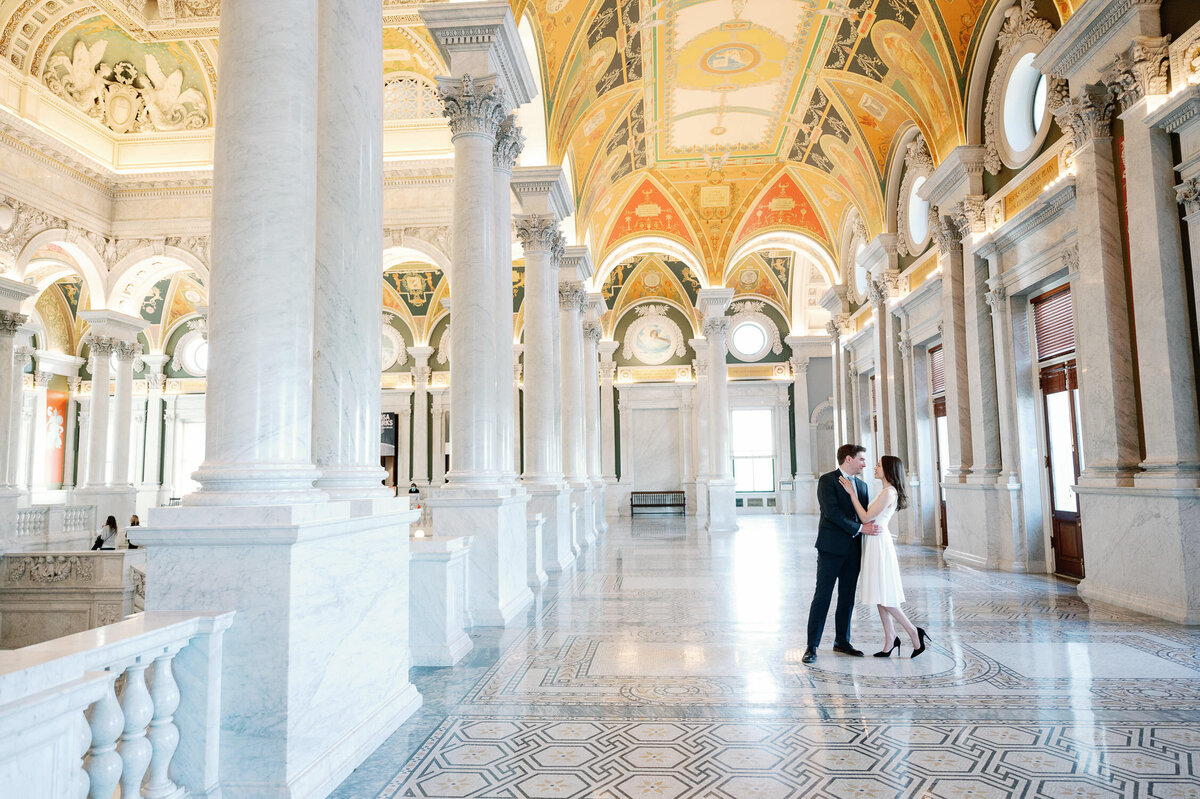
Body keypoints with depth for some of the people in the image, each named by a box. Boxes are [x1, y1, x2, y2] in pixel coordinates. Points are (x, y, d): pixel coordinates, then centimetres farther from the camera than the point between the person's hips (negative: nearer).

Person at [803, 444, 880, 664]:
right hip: (831, 548, -7)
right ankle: (812, 646, 1)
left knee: (847, 597, 11)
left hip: (853, 550, 7)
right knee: (822, 596, -4)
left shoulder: (861, 485, 15)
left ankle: (842, 641, 23)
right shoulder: (827, 480, -7)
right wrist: (859, 528, -20)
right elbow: (831, 512, -17)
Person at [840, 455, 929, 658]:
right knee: (879, 596, 11)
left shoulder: (888, 493, -17)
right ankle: (890, 641, 15)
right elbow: (870, 516, 15)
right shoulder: (889, 492, 14)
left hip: (879, 543, -10)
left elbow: (866, 518, -17)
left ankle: (913, 632, 4)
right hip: (875, 544, 10)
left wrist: (852, 493, -14)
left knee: (882, 596, -4)